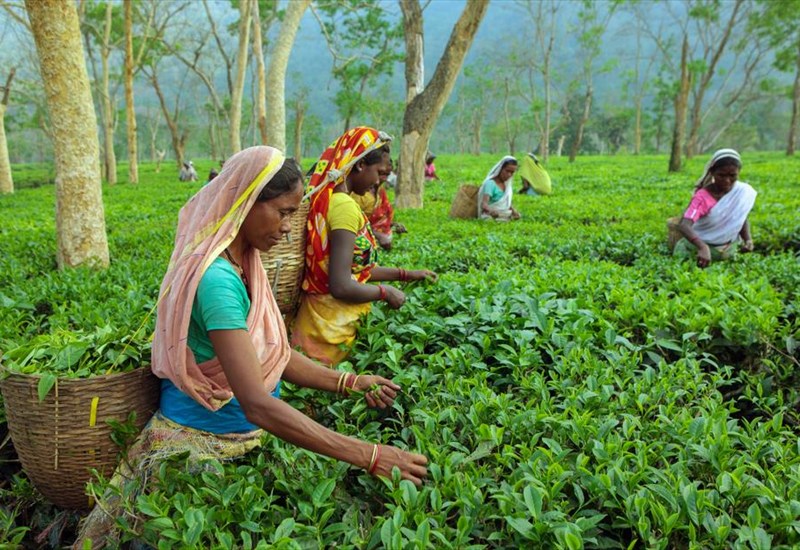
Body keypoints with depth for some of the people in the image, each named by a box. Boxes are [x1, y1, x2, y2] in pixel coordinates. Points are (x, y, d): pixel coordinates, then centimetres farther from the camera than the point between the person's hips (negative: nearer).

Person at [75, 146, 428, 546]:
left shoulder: (244, 262, 0)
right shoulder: (216, 279, -28)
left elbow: (272, 353, 5)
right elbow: (257, 405, -33)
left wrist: (348, 383, -6)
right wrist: (369, 456, -34)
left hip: (247, 437, 7)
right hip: (201, 443, -7)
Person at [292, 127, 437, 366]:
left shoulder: (328, 200, 8)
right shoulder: (345, 206, -20)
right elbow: (341, 286, -26)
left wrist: (406, 274, 19)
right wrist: (385, 292, -10)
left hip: (323, 317, 9)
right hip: (332, 326, -9)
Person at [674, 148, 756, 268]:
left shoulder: (743, 191, -12)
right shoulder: (703, 196, -24)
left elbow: (742, 219, 5)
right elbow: (684, 225, -38)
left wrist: (748, 239, -15)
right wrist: (703, 247, -54)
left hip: (726, 249, 3)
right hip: (697, 246, -3)